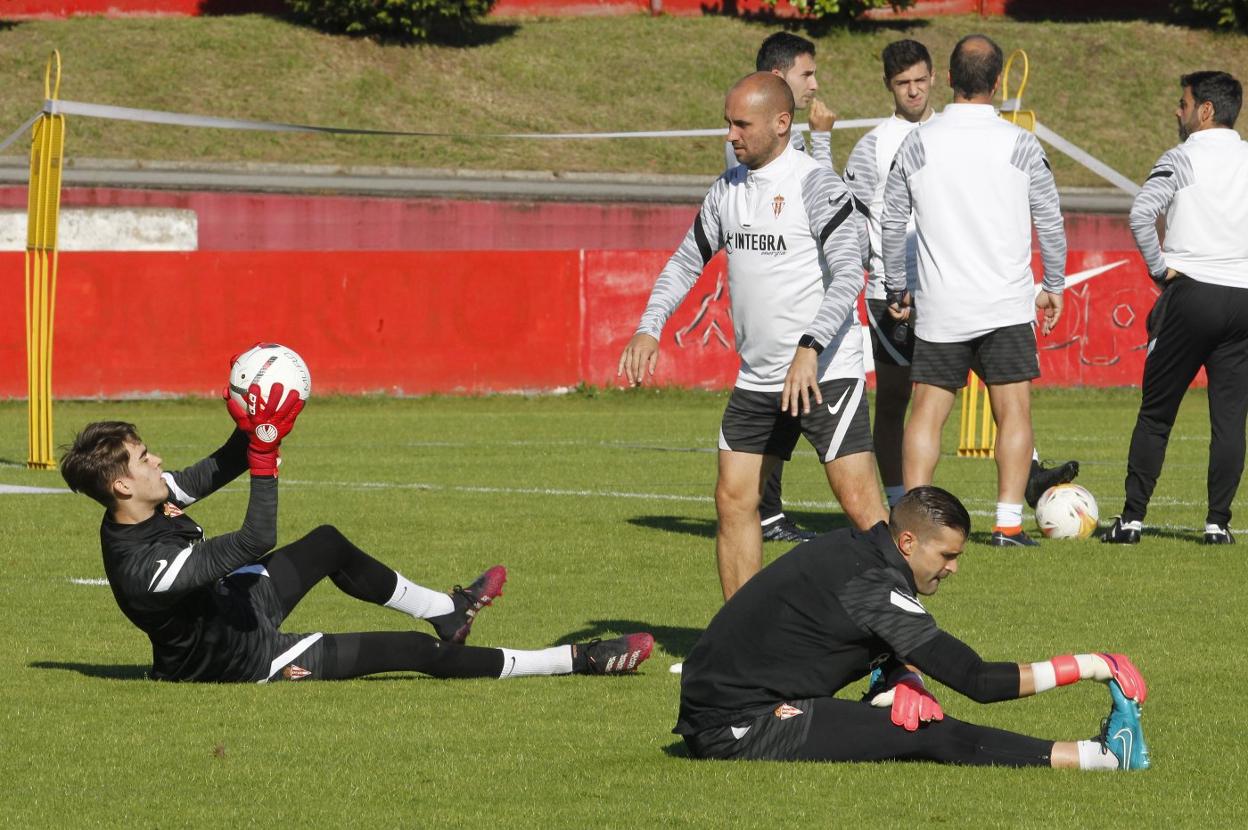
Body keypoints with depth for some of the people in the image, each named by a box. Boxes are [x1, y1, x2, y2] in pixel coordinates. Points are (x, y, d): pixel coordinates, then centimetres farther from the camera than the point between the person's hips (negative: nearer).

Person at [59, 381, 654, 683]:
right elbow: (257, 542, -40)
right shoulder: (145, 568, -39)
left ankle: (446, 611, 46)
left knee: (329, 546, 24)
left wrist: (251, 427, -19)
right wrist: (265, 450, -40)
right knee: (415, 652, -7)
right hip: (246, 657, -9)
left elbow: (214, 473, 1)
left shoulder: (138, 506, -11)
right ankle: (578, 661, 1)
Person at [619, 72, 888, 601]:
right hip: (756, 378, 7)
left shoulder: (816, 184, -12)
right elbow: (688, 260, 20)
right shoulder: (728, 189, 10)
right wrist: (649, 328, 4)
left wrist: (810, 348, -33)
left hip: (828, 373, -7)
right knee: (733, 501, 5)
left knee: (860, 505, -12)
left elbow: (849, 277, -20)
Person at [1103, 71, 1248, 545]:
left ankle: (1132, 519, 4)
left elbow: (1141, 215, -18)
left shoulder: (1181, 160, -5)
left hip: (1190, 293, -3)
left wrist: (1160, 268, -7)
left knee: (1155, 413, 5)